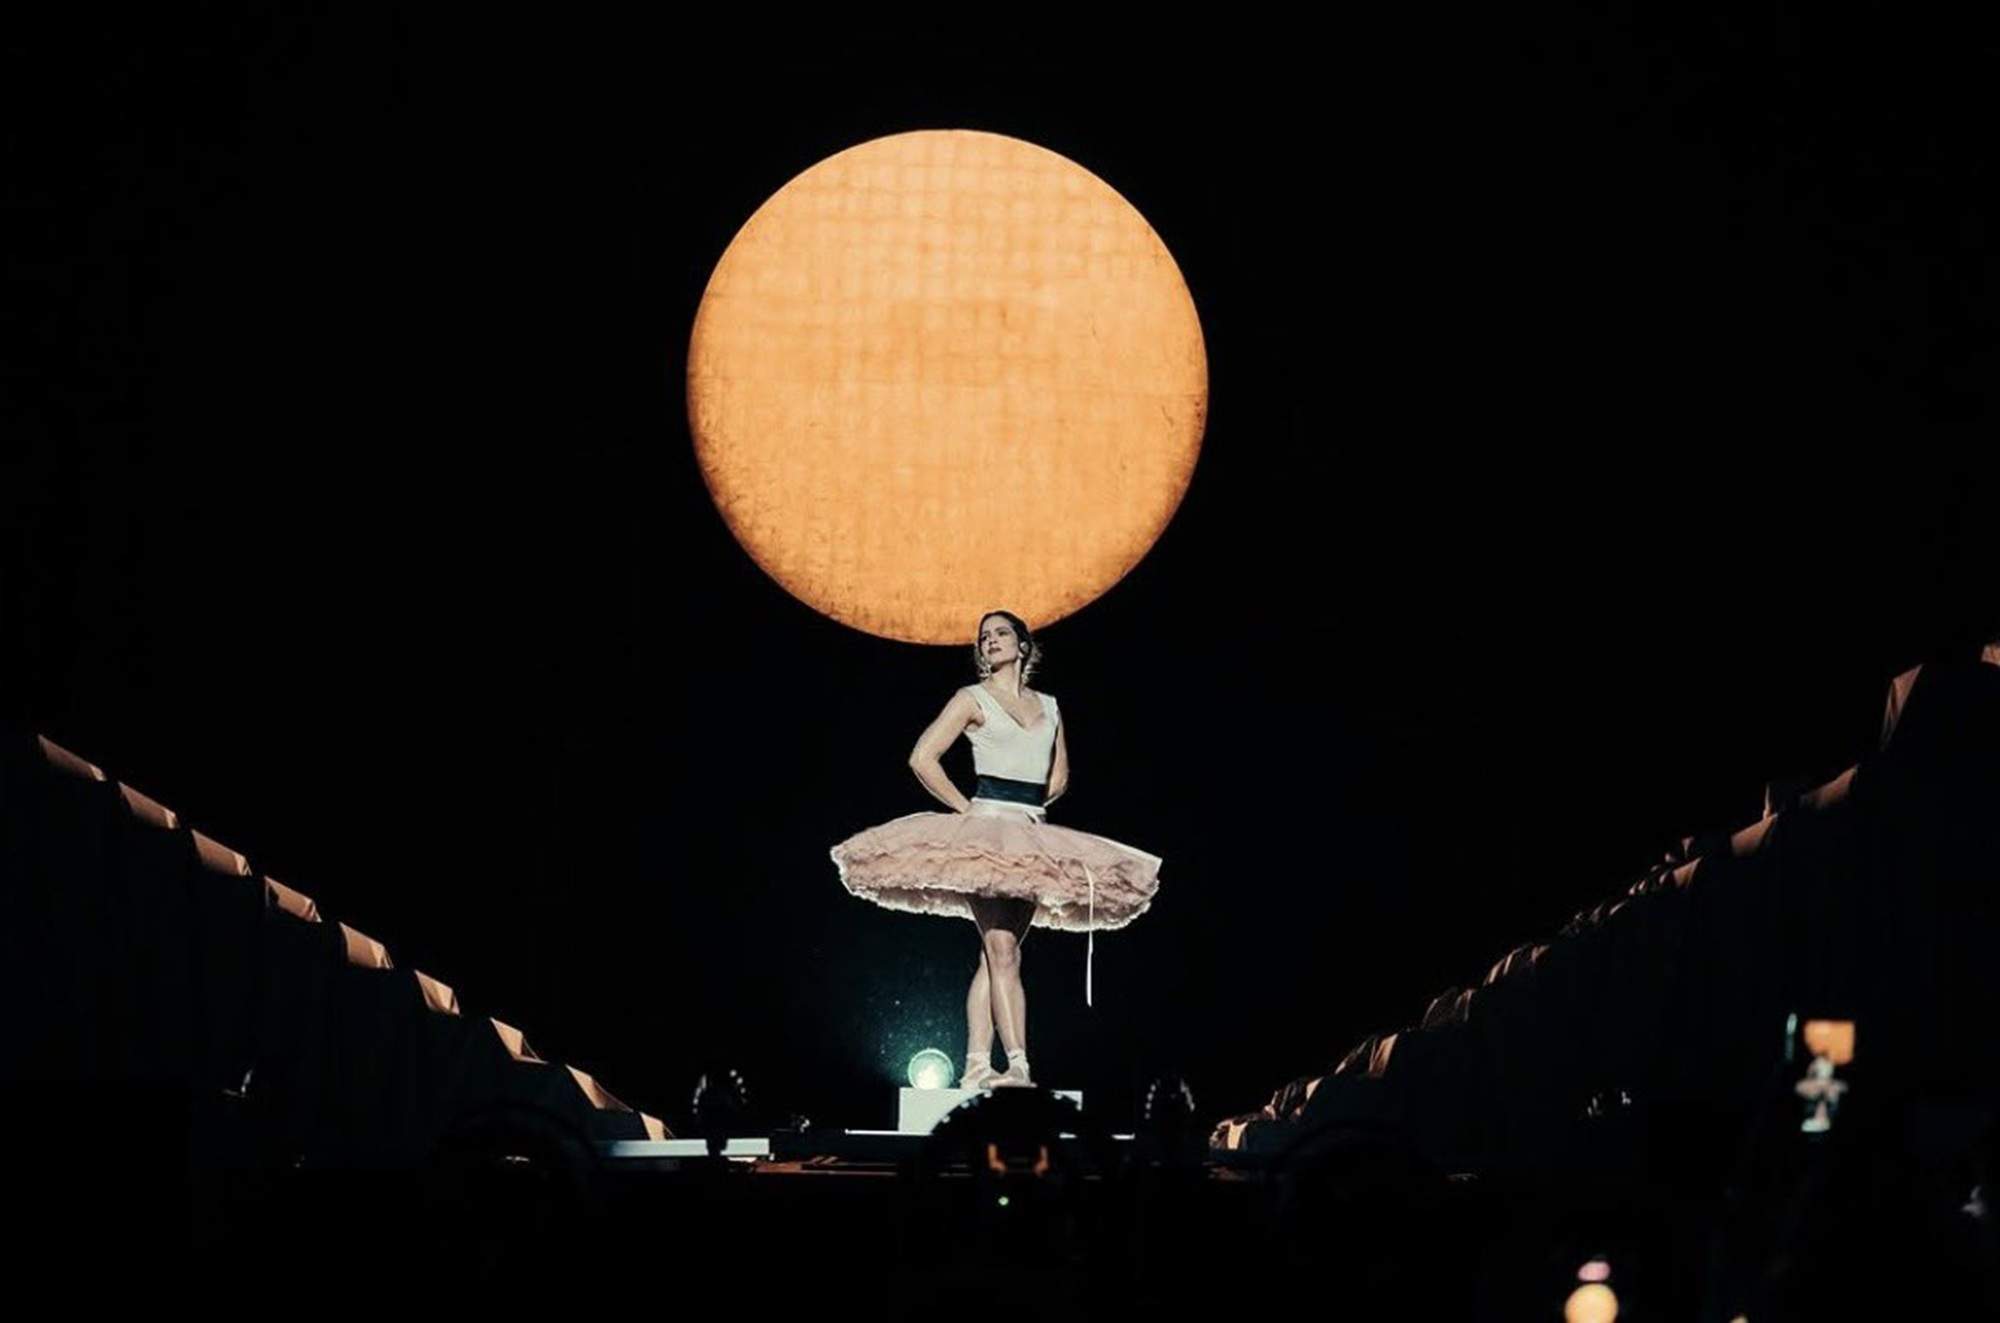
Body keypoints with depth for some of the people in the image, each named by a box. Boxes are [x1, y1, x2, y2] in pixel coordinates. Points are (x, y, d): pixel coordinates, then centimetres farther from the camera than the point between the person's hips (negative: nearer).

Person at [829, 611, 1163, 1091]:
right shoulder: (973, 699, 3)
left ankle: (977, 1067, 0)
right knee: (1003, 953, -15)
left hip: (1031, 839, 5)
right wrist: (965, 808, -6)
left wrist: (1034, 807, 11)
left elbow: (1059, 776, 29)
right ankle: (1018, 1066, -23)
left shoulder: (1048, 707, 17)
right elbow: (922, 758, -4)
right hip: (986, 833, -5)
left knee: (995, 956, 2)